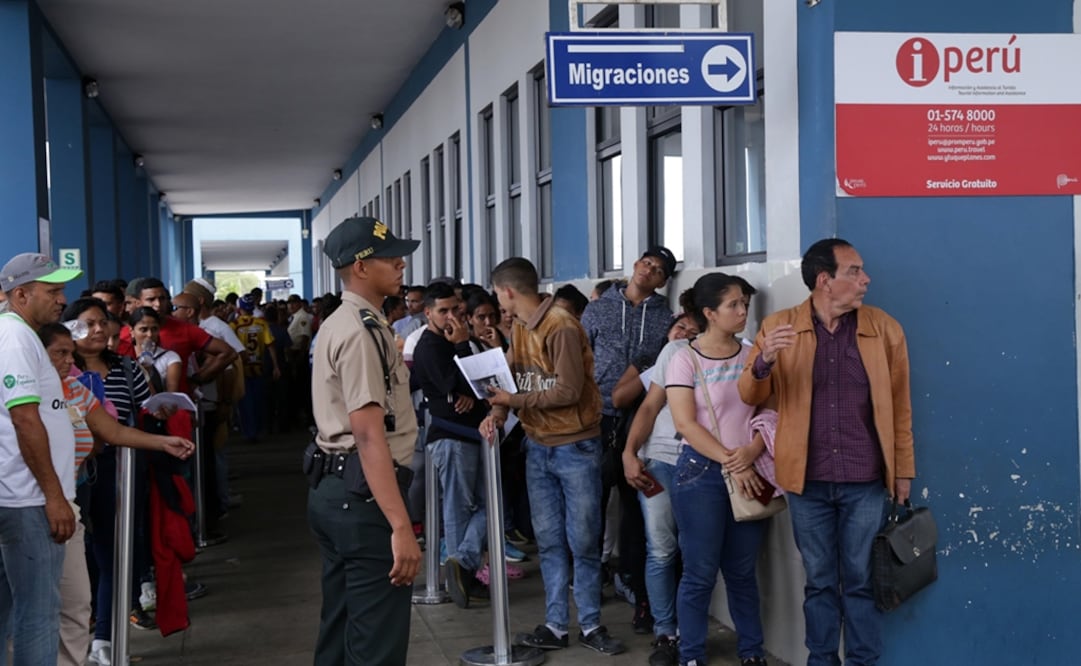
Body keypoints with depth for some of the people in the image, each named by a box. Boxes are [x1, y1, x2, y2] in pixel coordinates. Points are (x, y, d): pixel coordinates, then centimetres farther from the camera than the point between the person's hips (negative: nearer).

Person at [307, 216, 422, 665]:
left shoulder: (337, 324, 16)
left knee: (341, 627, 18)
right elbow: (369, 434, -25)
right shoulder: (362, 331, -17)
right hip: (363, 494, -11)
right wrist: (400, 525, -29)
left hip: (334, 488, 11)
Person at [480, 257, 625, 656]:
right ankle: (556, 625, 14)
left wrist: (515, 401, -16)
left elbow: (569, 391, -22)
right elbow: (512, 381, 7)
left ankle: (590, 625, 12)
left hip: (575, 447, -7)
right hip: (537, 447, 7)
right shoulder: (518, 329, 8)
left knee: (583, 541, 2)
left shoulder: (561, 327, -17)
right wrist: (498, 412, -13)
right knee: (549, 540, 9)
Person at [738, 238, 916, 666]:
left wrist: (903, 470, 6)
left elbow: (899, 405, 5)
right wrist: (764, 361, -20)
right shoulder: (778, 327, -1)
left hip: (865, 482, 0)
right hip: (808, 482, 0)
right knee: (819, 581, 11)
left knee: (861, 580, 7)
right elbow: (750, 396, 1)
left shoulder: (885, 329, 0)